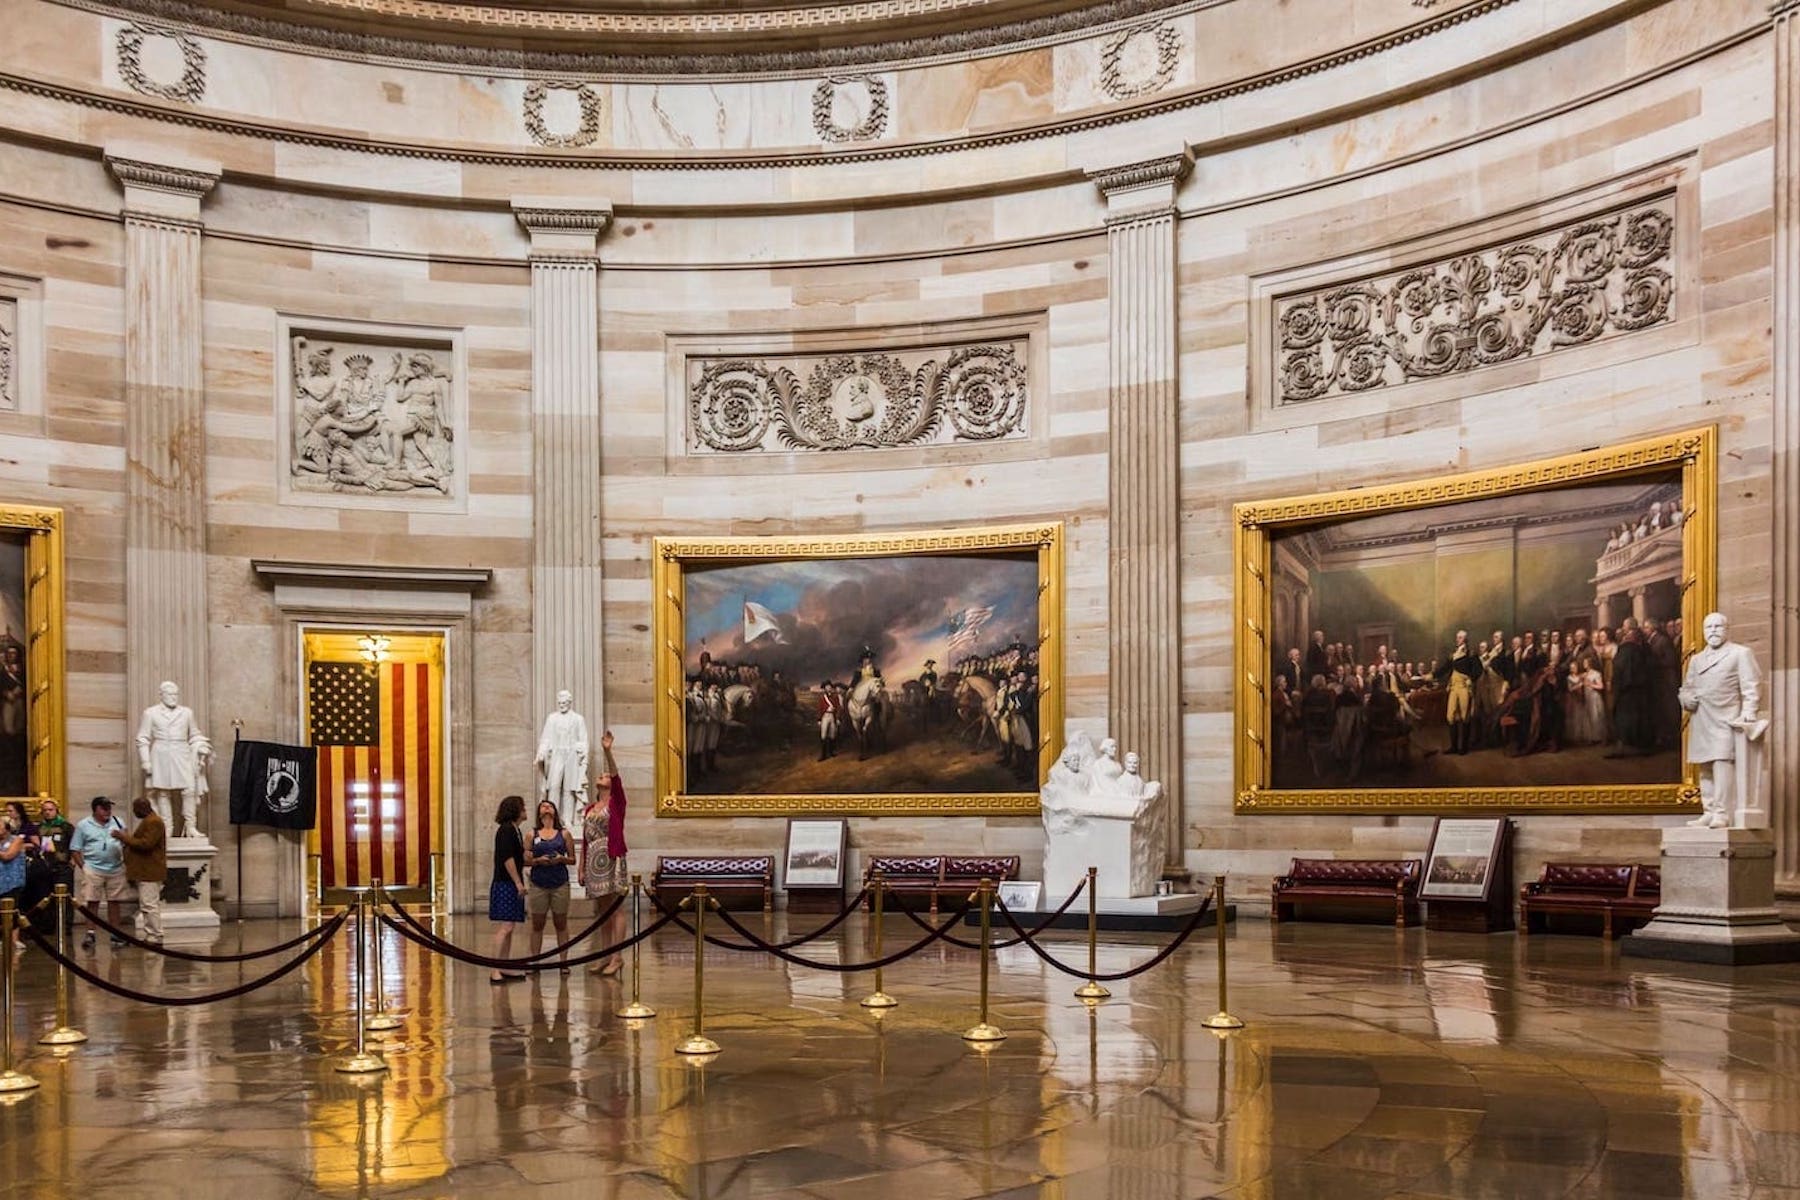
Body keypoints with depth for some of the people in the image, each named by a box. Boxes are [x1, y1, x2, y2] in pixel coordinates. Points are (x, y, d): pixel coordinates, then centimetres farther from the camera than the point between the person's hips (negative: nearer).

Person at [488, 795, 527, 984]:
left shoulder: (513, 830, 18)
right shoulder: (506, 830, -12)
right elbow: (507, 859, -18)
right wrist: (519, 883, -18)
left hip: (511, 885, 10)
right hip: (505, 885, -10)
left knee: (509, 928, 11)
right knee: (504, 927, -13)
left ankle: (505, 969, 14)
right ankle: (495, 971, -14)